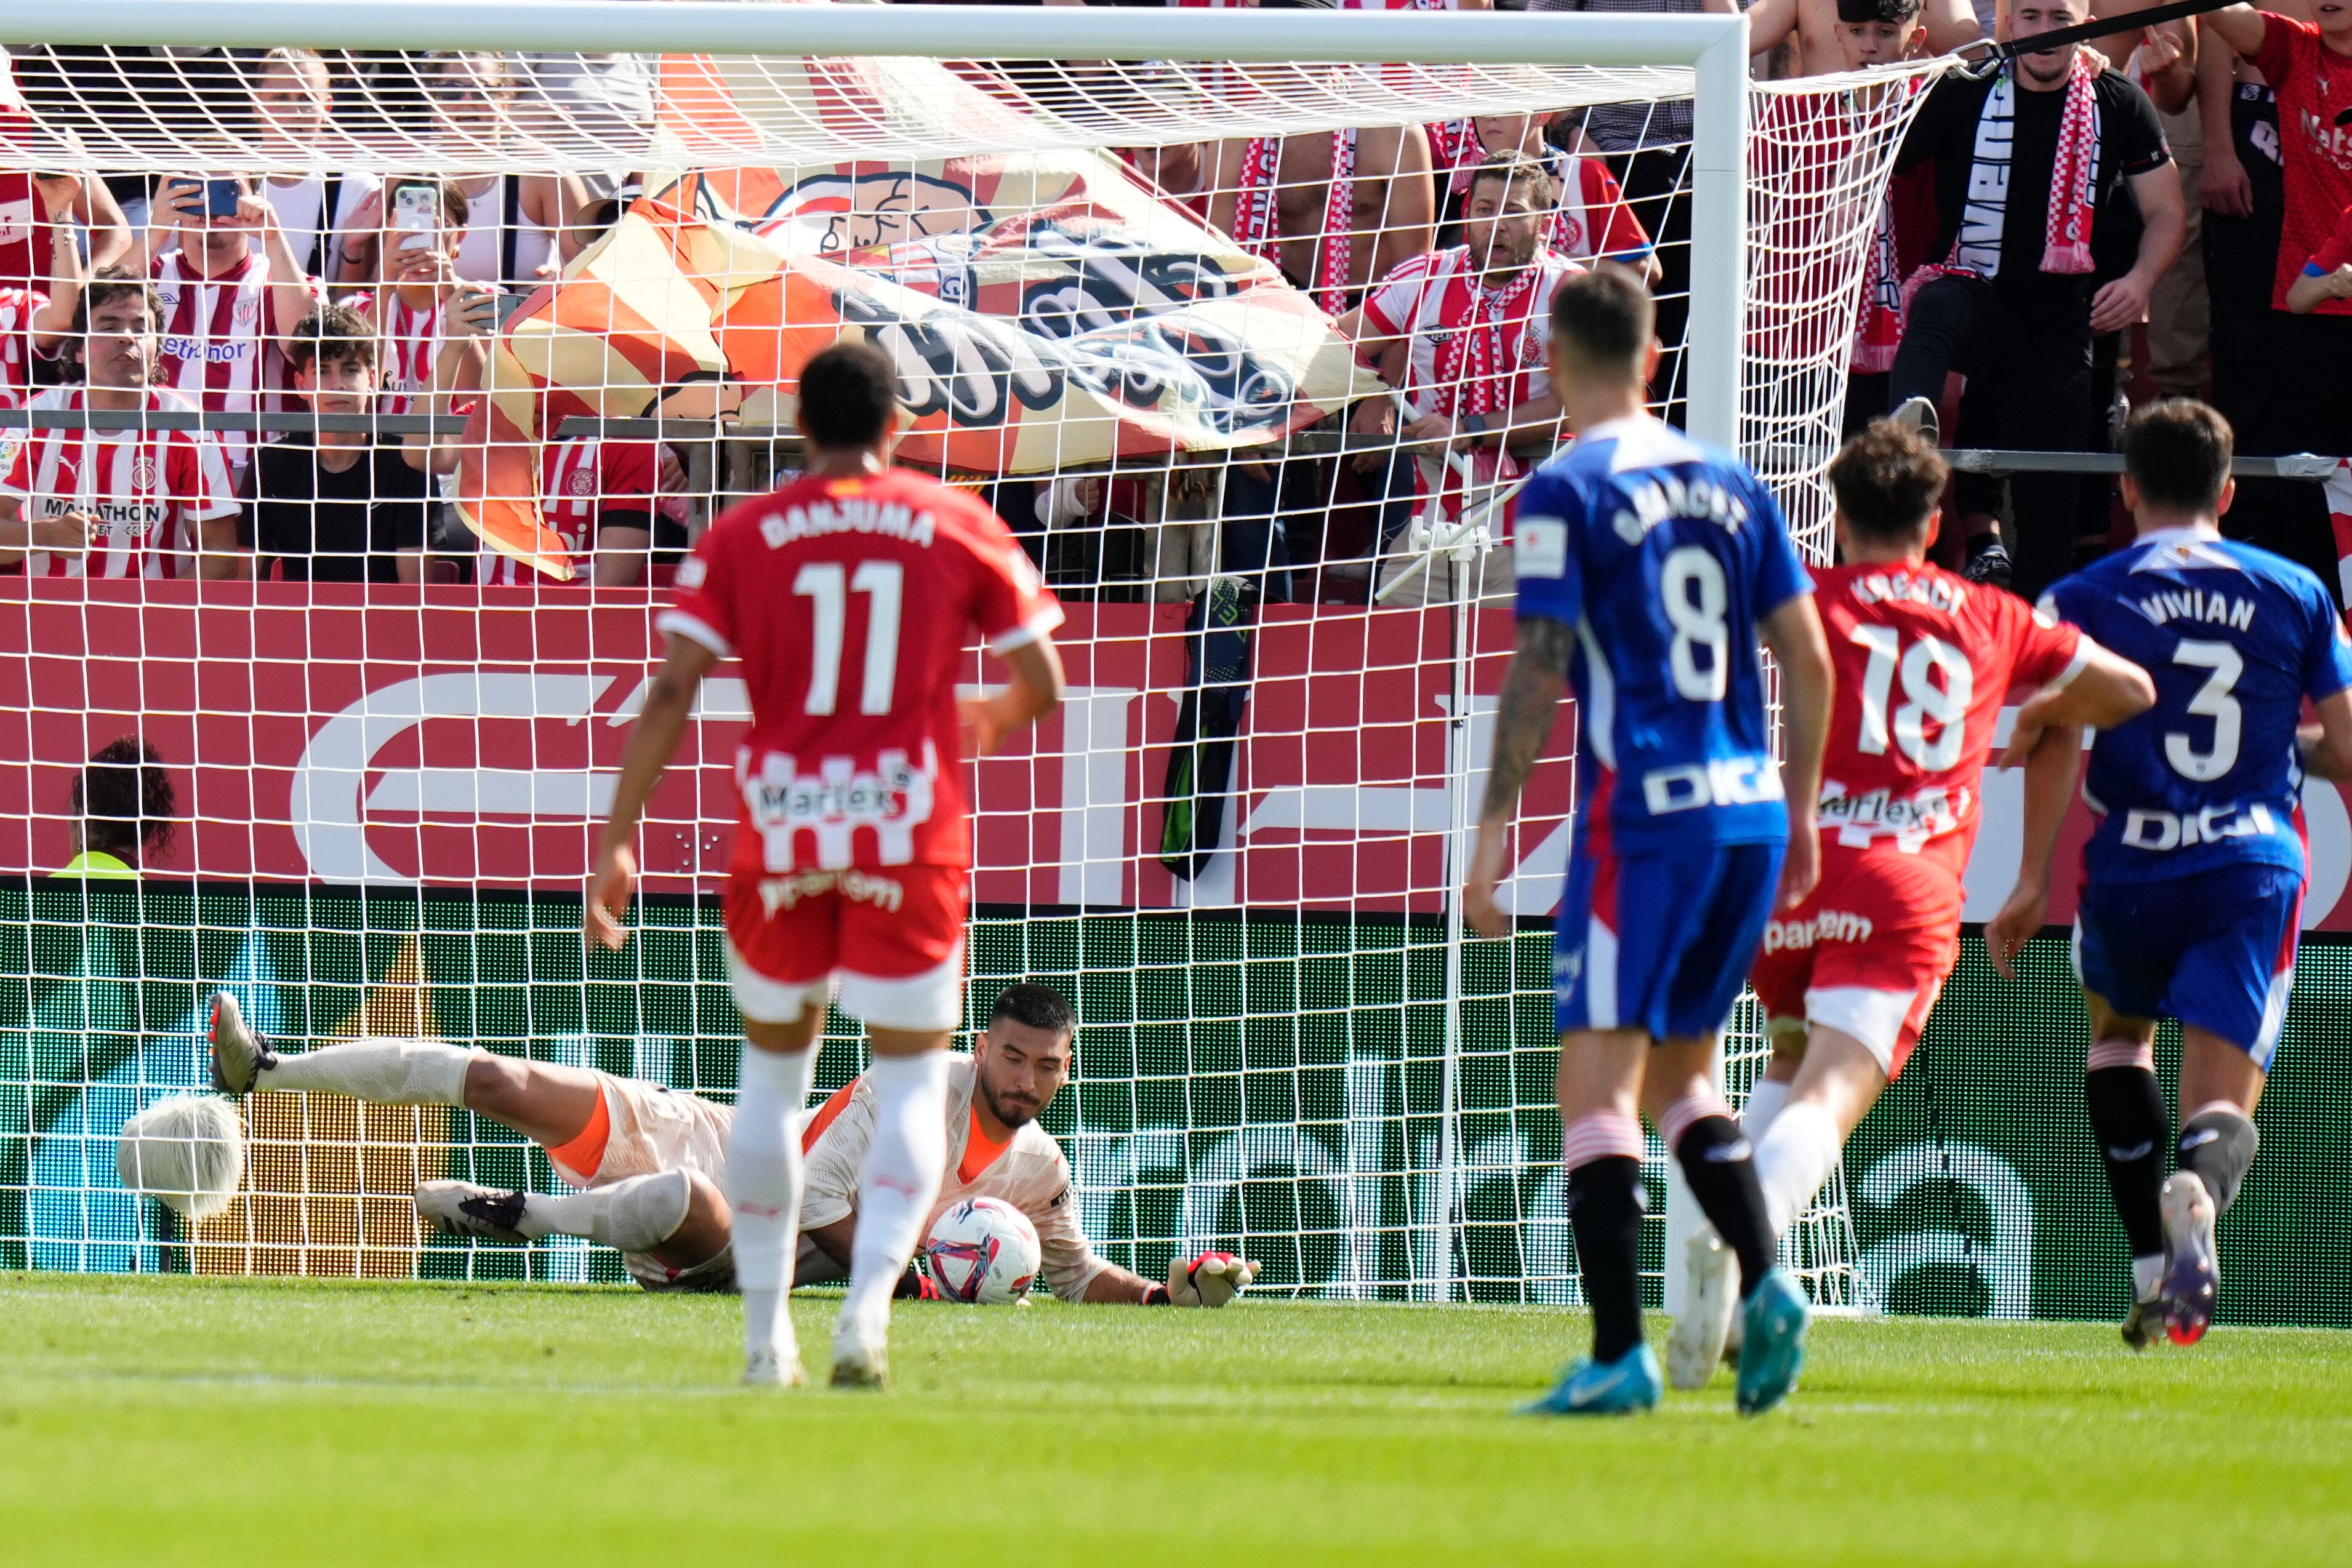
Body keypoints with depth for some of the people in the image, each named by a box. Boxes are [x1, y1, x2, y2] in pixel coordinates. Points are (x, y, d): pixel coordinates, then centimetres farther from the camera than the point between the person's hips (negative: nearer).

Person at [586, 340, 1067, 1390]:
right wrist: (986, 723, 27)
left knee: (774, 1068, 18)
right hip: (910, 831, -1)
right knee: (910, 1080, 7)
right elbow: (1042, 685, 4)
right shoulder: (960, 529, 2)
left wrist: (617, 840, -4)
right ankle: (868, 1305, -16)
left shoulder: (740, 538, 2)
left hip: (779, 831, 1)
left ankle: (766, 1334, 17)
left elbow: (672, 690, -5)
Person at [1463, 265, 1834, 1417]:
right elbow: (1807, 657, 13)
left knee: (1597, 1084, -6)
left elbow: (1538, 674, -11)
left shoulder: (1568, 492, -5)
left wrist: (1494, 825, -8)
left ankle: (1619, 1354, -16)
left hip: (1642, 815, -6)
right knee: (1681, 1071, 19)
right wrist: (1799, 809, 21)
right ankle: (1761, 1285, 0)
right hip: (1749, 813, 7)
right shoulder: (1729, 484, 13)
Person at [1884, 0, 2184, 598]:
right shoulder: (1964, 95, 2)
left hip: (2062, 322, 2)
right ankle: (1910, 425, -68)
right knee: (1938, 309, -40)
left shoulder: (2119, 106, 6)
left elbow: (2166, 213, 12)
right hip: (1976, 295, -2)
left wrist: (2140, 279, -7)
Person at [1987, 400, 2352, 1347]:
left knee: (2117, 1030, 30)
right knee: (2222, 1106, -1)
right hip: (2254, 868, 0)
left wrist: (2033, 883, -4)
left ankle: (2154, 1267, 16)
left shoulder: (2085, 600, 1)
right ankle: (2200, 1191, -41)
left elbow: (2050, 742, -9)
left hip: (2130, 875, 0)